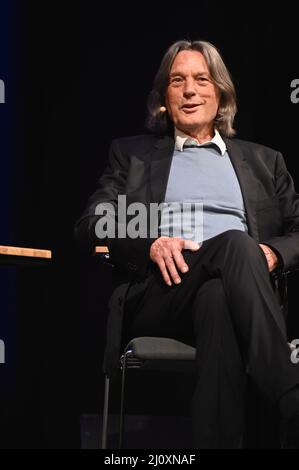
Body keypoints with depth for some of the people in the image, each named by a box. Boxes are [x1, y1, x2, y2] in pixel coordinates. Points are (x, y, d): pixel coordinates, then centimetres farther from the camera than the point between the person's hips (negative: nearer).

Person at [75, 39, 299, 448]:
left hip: (228, 290, 2)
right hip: (158, 291, -1)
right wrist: (152, 245, -10)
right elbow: (90, 226, 11)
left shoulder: (263, 160, 27)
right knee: (235, 243, -35)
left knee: (218, 300, -39)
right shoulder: (132, 153, 24)